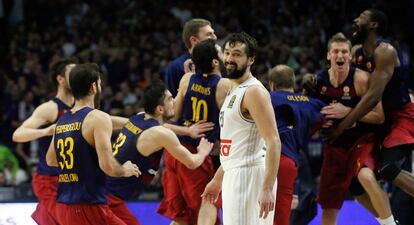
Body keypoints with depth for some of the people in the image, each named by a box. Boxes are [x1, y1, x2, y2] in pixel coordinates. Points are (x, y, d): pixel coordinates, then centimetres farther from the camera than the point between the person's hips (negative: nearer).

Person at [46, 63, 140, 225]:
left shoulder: (62, 120, 13)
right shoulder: (98, 118, -11)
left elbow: (50, 160, 27)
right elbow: (107, 166, -20)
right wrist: (125, 170, 1)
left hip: (63, 205, 8)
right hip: (88, 206, -8)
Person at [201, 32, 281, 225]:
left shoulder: (254, 91, -14)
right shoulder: (234, 91, 17)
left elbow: (273, 142, -21)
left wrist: (267, 189, -28)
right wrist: (218, 179, 27)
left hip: (249, 174, -10)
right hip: (234, 174, 10)